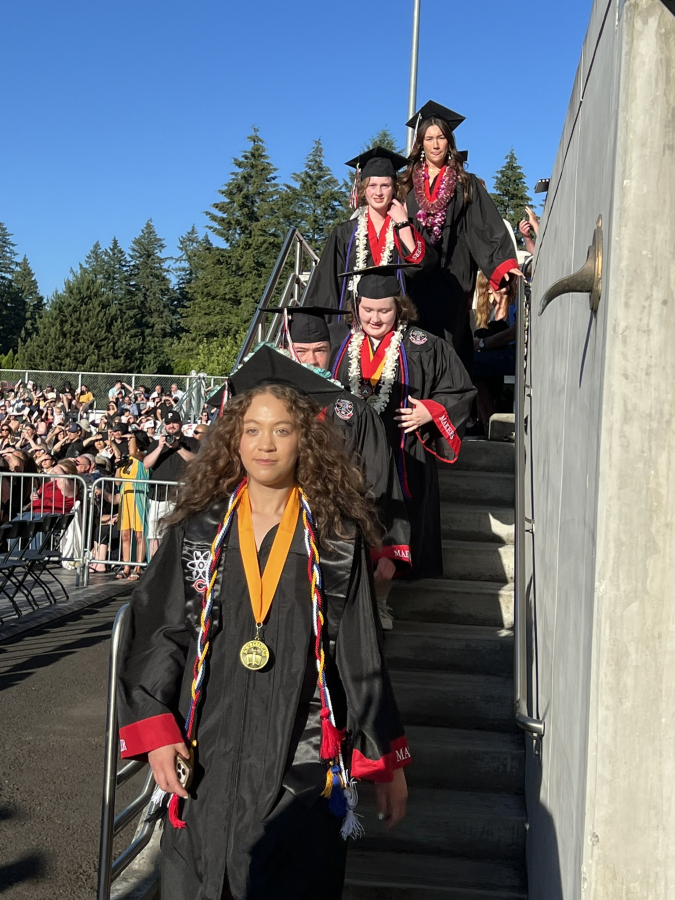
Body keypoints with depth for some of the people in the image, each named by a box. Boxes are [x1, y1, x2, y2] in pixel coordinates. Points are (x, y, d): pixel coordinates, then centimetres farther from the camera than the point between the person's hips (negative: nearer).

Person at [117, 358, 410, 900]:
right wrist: (155, 730, -9)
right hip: (206, 758, 2)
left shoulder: (337, 538, -1)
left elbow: (362, 654, 1)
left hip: (301, 764, -1)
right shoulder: (199, 530, 2)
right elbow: (157, 632, 3)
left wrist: (386, 762, 3)